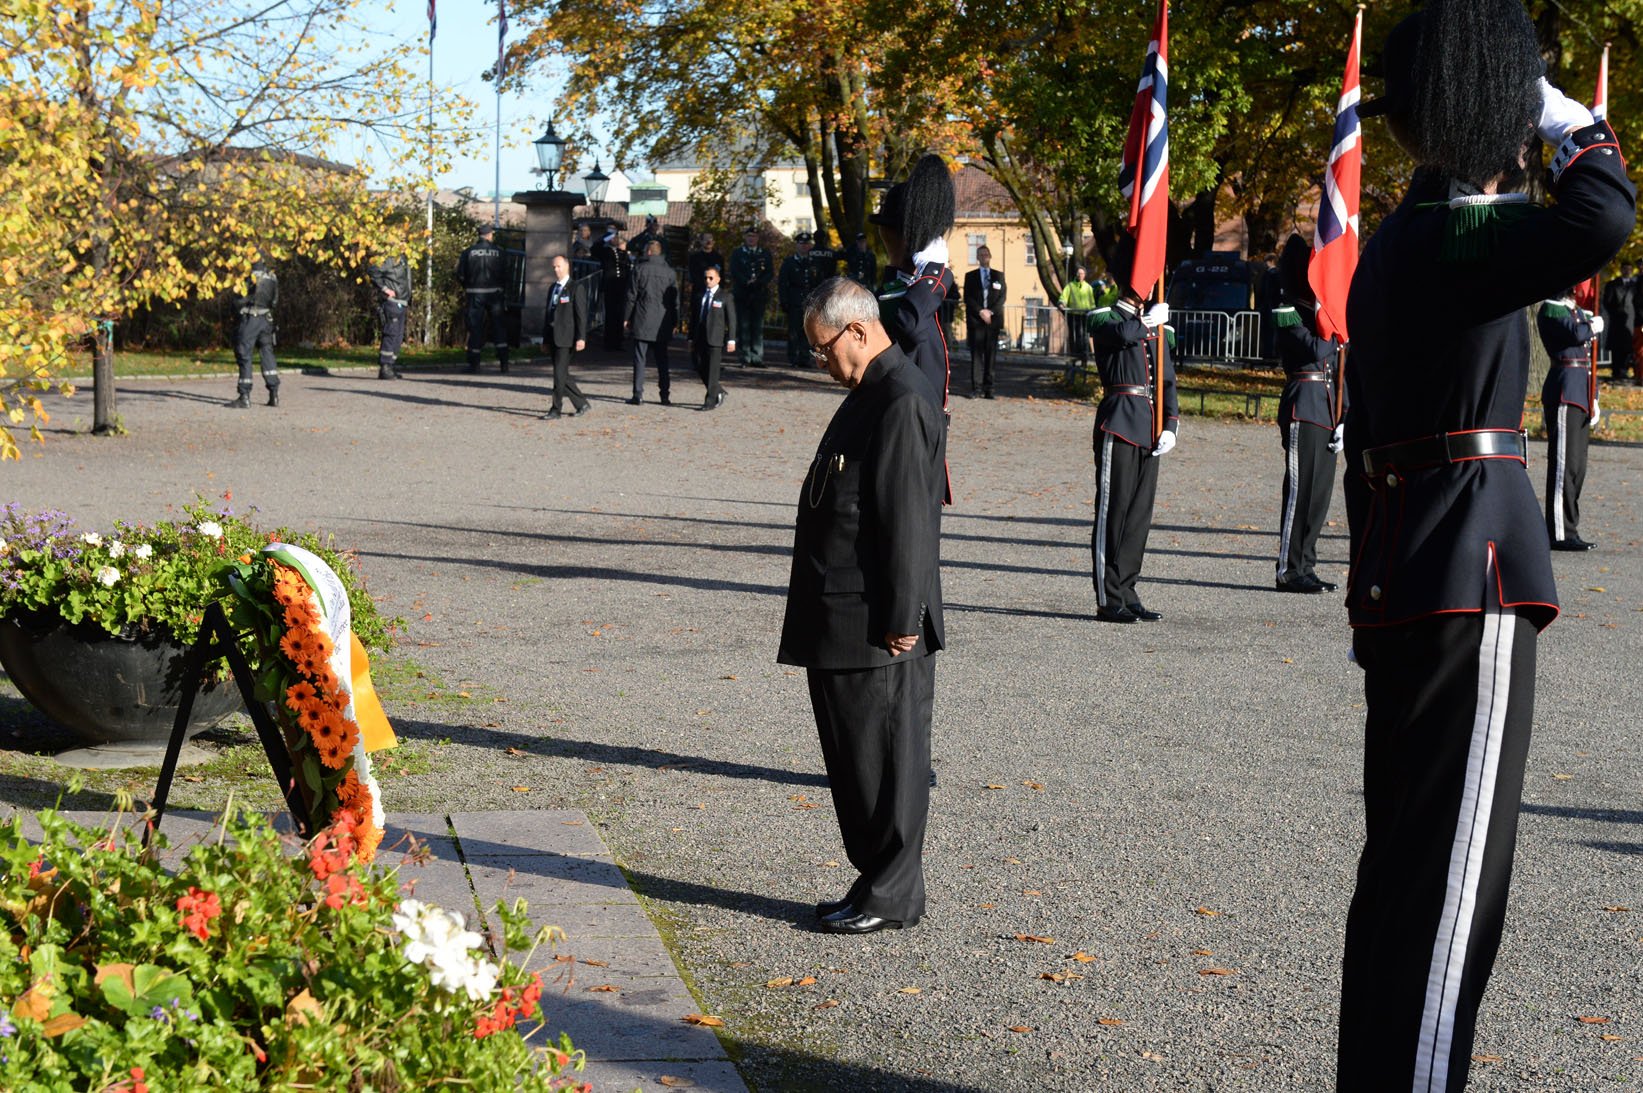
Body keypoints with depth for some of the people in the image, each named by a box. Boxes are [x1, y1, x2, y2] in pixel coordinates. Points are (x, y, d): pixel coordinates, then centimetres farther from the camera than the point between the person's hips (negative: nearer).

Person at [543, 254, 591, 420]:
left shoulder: (575, 288, -6)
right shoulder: (552, 289, 18)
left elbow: (581, 314, -10)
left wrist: (581, 338, -16)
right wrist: (545, 338, 19)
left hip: (565, 338, -8)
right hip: (553, 338, 8)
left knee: (560, 374, -9)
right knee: (562, 375, 9)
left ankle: (556, 410, -6)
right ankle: (582, 403, 20)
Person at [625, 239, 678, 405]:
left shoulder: (639, 269, -4)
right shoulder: (669, 271, 3)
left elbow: (631, 296, -3)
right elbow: (675, 299, 5)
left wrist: (628, 318, 4)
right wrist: (674, 322, 12)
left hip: (642, 321, -2)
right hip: (662, 323, 2)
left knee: (639, 359, 1)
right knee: (662, 360, 9)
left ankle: (638, 394, -2)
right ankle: (664, 396, 8)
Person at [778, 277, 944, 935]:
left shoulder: (901, 404, -18)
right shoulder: (870, 395, 15)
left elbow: (907, 522, -21)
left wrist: (900, 623, -21)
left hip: (876, 632, -10)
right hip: (842, 623, 10)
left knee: (883, 759, -1)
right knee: (853, 758, 16)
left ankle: (891, 897, 9)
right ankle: (875, 883, 25)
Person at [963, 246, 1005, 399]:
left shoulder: (999, 276, 15)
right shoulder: (970, 276, 12)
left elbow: (1002, 297, 6)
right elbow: (967, 298, 3)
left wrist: (990, 311, -8)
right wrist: (980, 312, -10)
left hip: (993, 320, 1)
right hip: (975, 320, -1)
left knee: (991, 354, -2)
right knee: (976, 354, -6)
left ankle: (988, 388, 0)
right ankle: (974, 388, -7)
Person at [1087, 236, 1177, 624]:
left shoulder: (1158, 325, 17)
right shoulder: (1104, 318, -2)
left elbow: (1167, 380, 16)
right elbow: (1122, 335, -27)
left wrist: (1170, 426, 5)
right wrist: (1149, 321, -9)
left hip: (1150, 427, 7)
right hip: (1119, 420, -6)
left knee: (1141, 509, 8)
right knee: (1113, 508, -5)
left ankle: (1126, 593, 15)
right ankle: (1109, 600, -1)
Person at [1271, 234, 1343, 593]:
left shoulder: (1324, 315, 18)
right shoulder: (1288, 315, -7)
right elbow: (1316, 351, -22)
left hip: (1327, 411, 8)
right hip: (1303, 408, -8)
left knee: (1320, 491, 9)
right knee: (1301, 489, -8)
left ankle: (1306, 566, 15)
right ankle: (1290, 570, -4)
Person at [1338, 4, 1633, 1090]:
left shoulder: (1392, 247, 15)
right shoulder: (1457, 238, -15)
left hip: (1401, 581, 10)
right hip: (1475, 587, -10)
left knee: (1401, 857, 17)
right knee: (1452, 876, -4)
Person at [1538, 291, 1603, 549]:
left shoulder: (1579, 312, 20)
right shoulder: (1550, 310, -7)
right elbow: (1575, 334, -26)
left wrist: (1592, 400, 19)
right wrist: (1594, 326, -4)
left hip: (1580, 393, 9)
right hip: (1563, 392, -9)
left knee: (1577, 466, 11)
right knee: (1565, 463, -9)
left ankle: (1569, 530, 16)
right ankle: (1559, 534, -7)